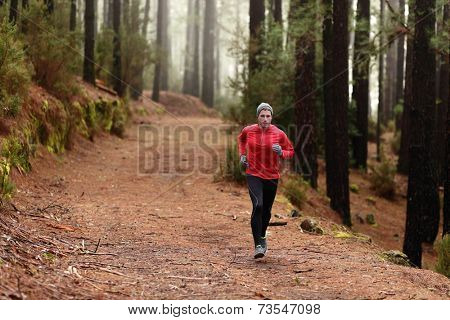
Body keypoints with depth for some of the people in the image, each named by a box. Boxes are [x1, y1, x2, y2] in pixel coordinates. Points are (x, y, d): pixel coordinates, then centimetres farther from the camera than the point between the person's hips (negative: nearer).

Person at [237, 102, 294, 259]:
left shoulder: (279, 134, -6)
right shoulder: (248, 131, -3)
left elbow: (290, 151, 5)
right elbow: (241, 139, 21)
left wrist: (281, 152, -16)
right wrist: (242, 154, 8)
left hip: (272, 177, 2)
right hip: (253, 175, -1)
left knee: (266, 210, 13)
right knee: (258, 205, -22)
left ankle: (262, 236, 42)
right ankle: (258, 244, -20)